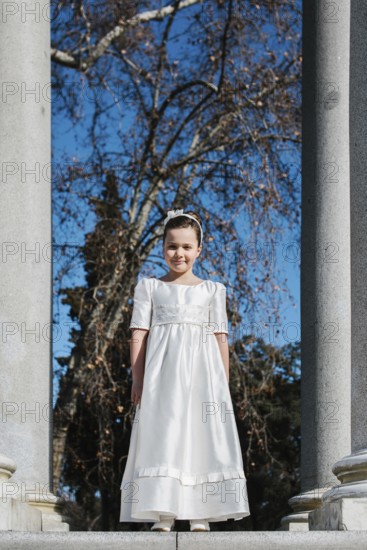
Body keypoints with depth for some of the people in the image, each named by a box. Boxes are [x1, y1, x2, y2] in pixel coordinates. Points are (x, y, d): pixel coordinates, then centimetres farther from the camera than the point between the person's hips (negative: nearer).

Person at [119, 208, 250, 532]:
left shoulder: (212, 290, 15)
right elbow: (139, 335, 6)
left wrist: (224, 383, 5)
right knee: (161, 435, -9)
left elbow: (221, 338, 12)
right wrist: (137, 379, -3)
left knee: (202, 437, -6)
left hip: (201, 371, 1)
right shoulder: (149, 287, 12)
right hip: (162, 371, -1)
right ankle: (162, 515, -11)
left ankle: (200, 516, -6)